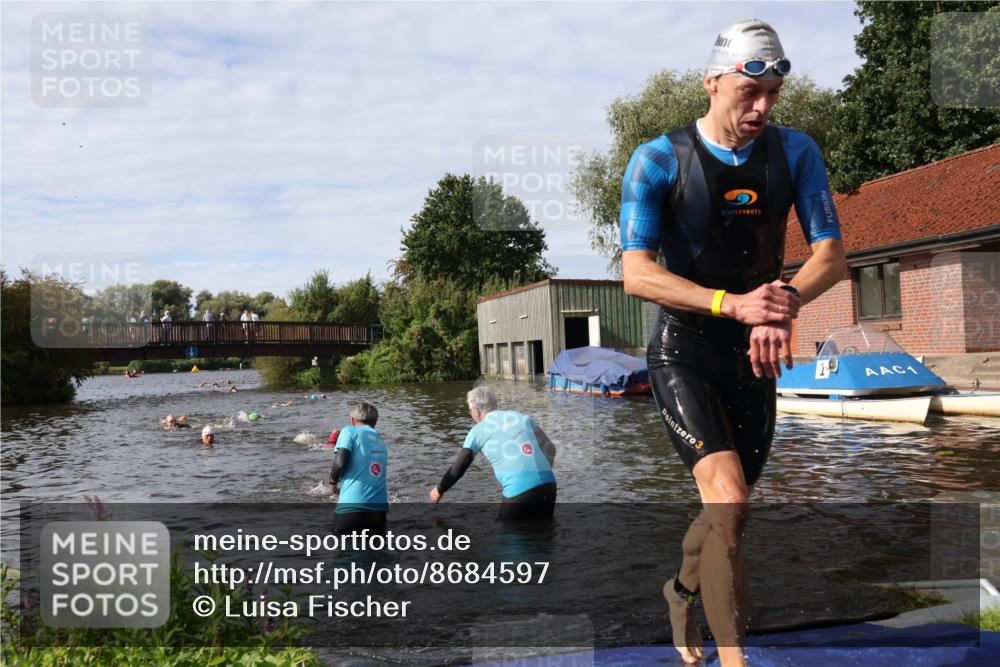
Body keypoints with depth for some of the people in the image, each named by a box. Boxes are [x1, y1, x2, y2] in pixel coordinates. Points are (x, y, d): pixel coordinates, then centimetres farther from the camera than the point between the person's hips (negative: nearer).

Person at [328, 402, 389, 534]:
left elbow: (341, 462, -10)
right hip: (379, 508, 5)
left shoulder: (350, 431, 5)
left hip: (351, 507, -5)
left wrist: (333, 481, 9)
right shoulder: (381, 442, 21)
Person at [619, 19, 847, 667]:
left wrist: (784, 301, -26)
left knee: (728, 510, 15)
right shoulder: (659, 160, -11)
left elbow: (832, 254, -4)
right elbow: (637, 273, -19)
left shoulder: (795, 152, 0)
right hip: (684, 353, -4)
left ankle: (681, 590, 45)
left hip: (755, 358, 5)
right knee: (730, 500, -22)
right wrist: (734, 304, -33)